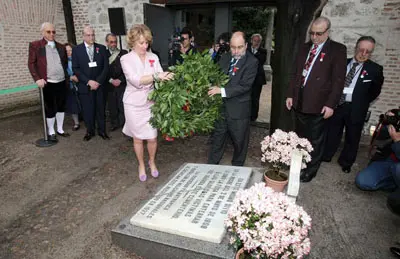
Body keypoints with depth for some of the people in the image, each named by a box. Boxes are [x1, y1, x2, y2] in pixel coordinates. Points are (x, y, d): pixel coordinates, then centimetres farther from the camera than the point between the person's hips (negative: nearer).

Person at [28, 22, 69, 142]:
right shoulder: (35, 45, -1)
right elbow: (31, 63, -4)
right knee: (50, 109, 4)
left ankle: (60, 129, 27)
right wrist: (37, 79, -15)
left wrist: (69, 75, 6)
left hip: (62, 82, 4)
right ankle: (51, 132, 18)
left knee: (61, 107, 13)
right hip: (47, 83, -4)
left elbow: (65, 63, 19)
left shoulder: (61, 47, 13)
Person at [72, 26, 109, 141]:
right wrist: (88, 81, -13)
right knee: (87, 110, 4)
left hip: (99, 84, 1)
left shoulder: (102, 48, 5)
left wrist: (98, 81, -10)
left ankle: (102, 130, 20)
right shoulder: (76, 50, 3)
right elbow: (76, 69, -2)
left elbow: (106, 67, 0)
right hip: (85, 86, 0)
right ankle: (90, 131, 19)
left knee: (100, 109, 6)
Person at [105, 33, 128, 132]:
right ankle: (114, 124, 20)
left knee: (123, 106, -6)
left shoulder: (123, 53, 5)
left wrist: (120, 80, -9)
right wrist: (111, 80, -7)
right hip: (110, 85, 2)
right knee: (112, 106, 5)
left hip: (122, 84, -2)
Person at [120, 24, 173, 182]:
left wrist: (167, 77, -31)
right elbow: (136, 80, -23)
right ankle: (141, 165, 35)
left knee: (152, 138, 6)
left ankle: (152, 162, 35)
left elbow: (160, 78, -9)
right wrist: (156, 76, -34)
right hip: (134, 104, -2)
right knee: (138, 138, 12)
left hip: (150, 102, 2)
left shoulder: (153, 57, 0)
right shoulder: (126, 59, -8)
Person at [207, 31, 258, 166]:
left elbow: (244, 86, -20)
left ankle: (237, 168, 32)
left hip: (239, 110, -5)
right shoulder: (224, 58, 7)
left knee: (239, 142, 11)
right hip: (221, 106, 5)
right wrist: (214, 89, -5)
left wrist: (222, 90, -24)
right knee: (217, 139, 16)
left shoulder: (252, 62, -12)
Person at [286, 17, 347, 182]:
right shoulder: (305, 48, 12)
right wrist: (290, 95, 8)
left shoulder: (337, 50, -4)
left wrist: (330, 104, -14)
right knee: (300, 137, 15)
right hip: (300, 102, 5)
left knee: (315, 141, 6)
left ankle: (310, 171, 21)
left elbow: (338, 80, -9)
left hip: (318, 104, -5)